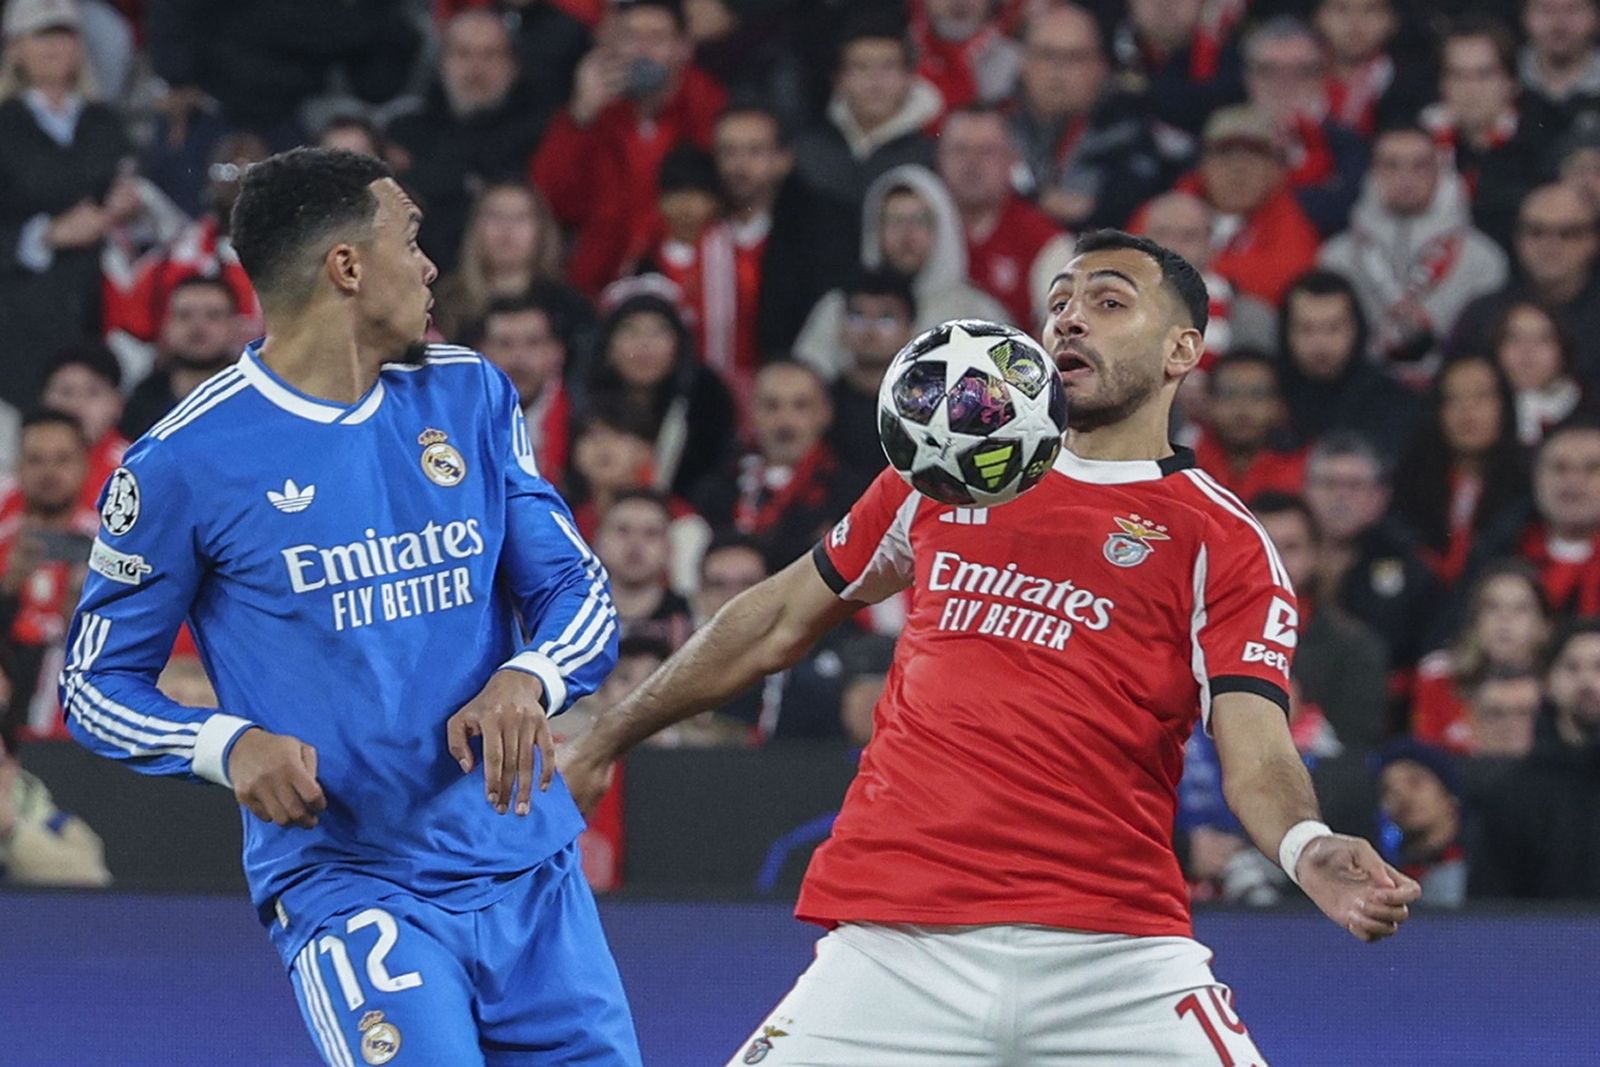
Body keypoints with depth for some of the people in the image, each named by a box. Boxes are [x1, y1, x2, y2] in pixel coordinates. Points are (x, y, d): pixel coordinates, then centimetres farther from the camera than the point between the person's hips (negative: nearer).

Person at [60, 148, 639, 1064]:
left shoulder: (472, 395, 7)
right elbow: (99, 682, 1)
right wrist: (227, 744, -18)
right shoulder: (185, 461, -6)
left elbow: (581, 592, 8)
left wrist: (527, 679, -14)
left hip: (533, 877, 5)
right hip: (342, 879, -5)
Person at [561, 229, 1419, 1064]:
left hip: (1114, 961, -2)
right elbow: (782, 620, 28)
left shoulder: (1223, 545, 6)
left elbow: (1256, 757, -6)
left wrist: (1308, 851, -28)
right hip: (895, 948, 2)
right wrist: (603, 742, 31)